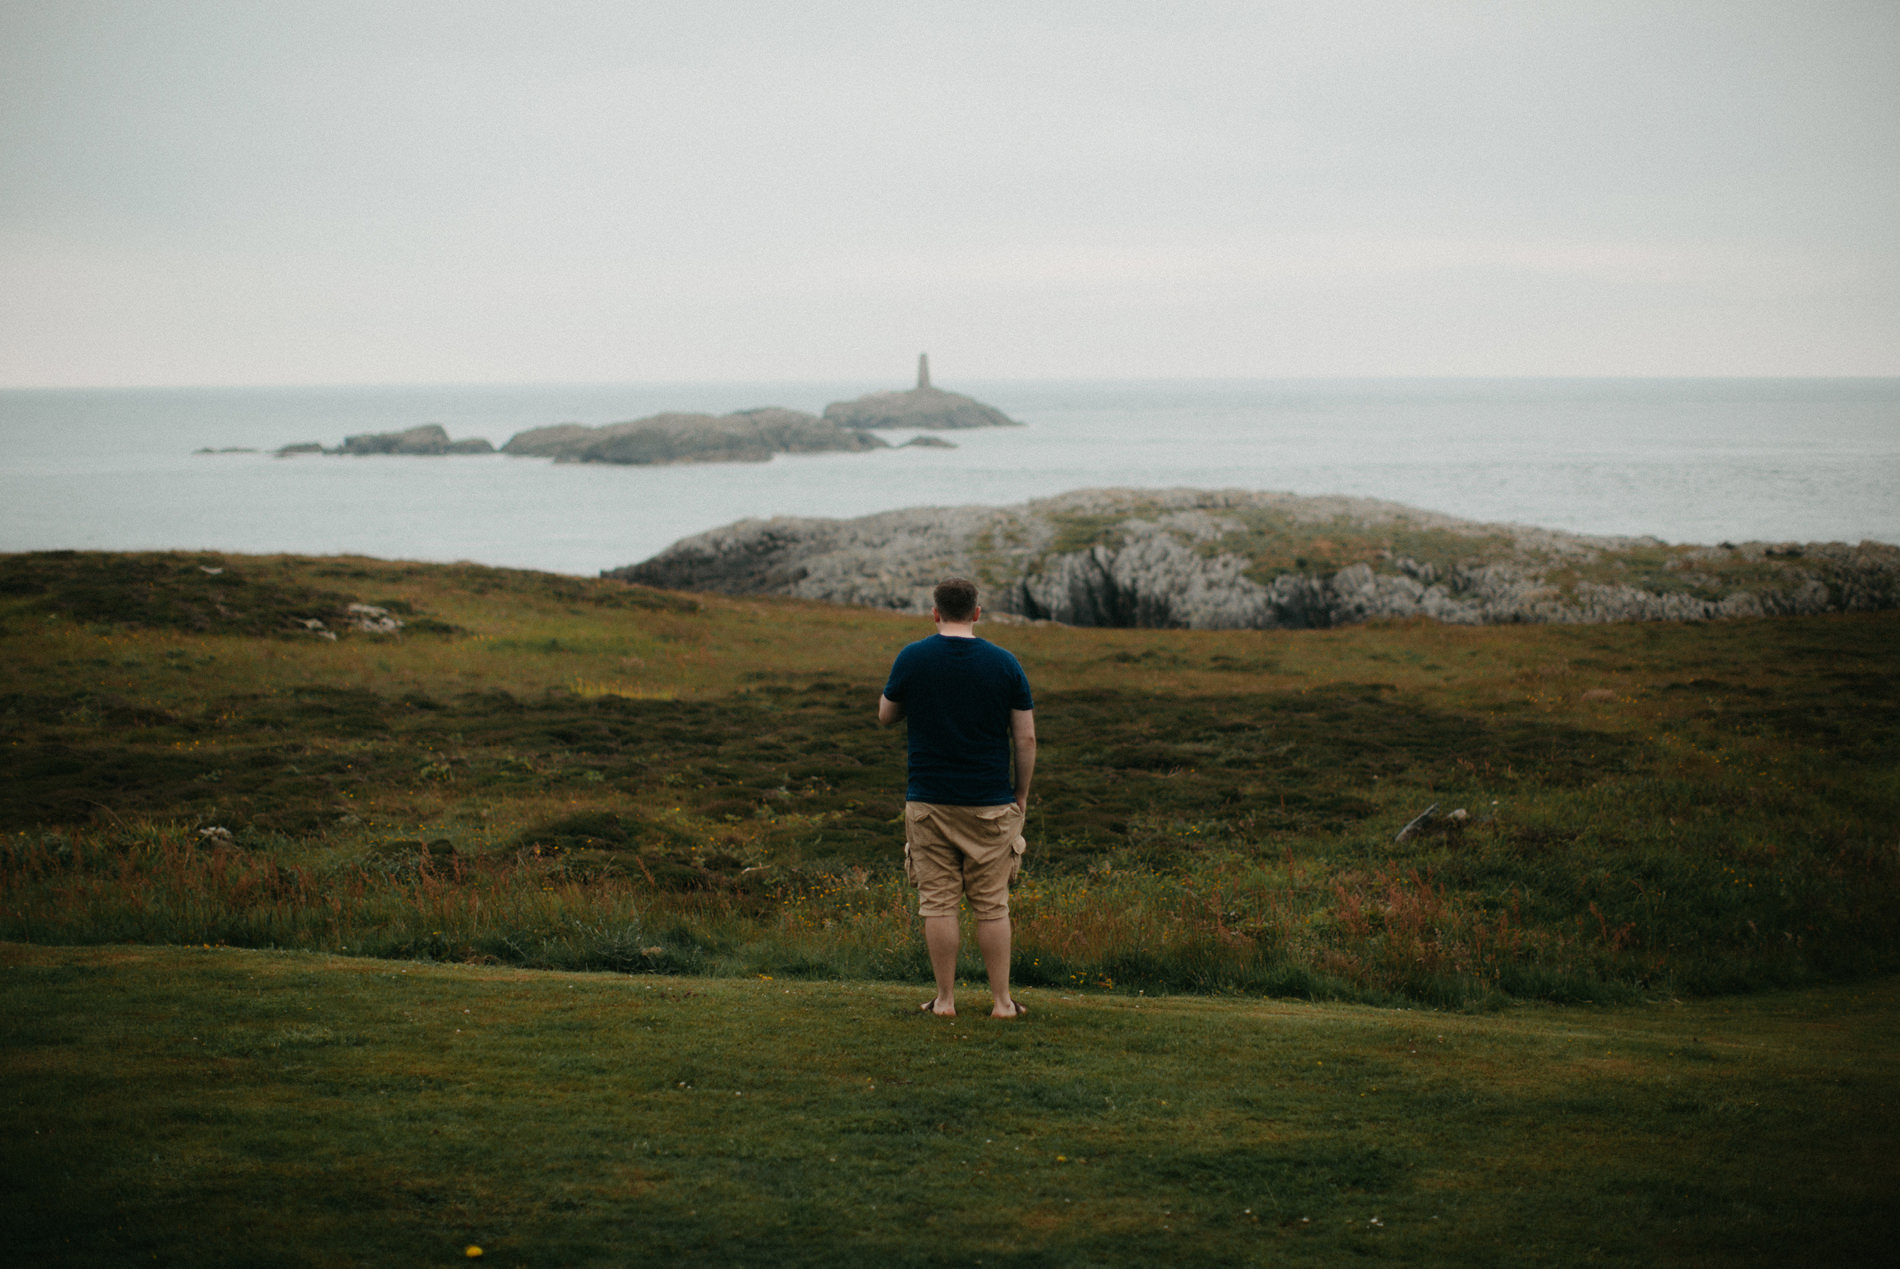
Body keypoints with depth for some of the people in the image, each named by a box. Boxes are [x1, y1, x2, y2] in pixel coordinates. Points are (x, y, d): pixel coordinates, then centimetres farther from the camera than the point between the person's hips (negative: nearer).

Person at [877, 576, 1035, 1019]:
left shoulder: (911, 659, -4)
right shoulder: (1004, 664, -3)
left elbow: (886, 716, 10)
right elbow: (1026, 738, -1)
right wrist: (1021, 794, 9)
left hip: (928, 802, 0)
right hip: (990, 805, 0)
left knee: (938, 903, 5)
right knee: (992, 905, 6)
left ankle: (945, 999, 7)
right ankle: (1001, 1000, 8)